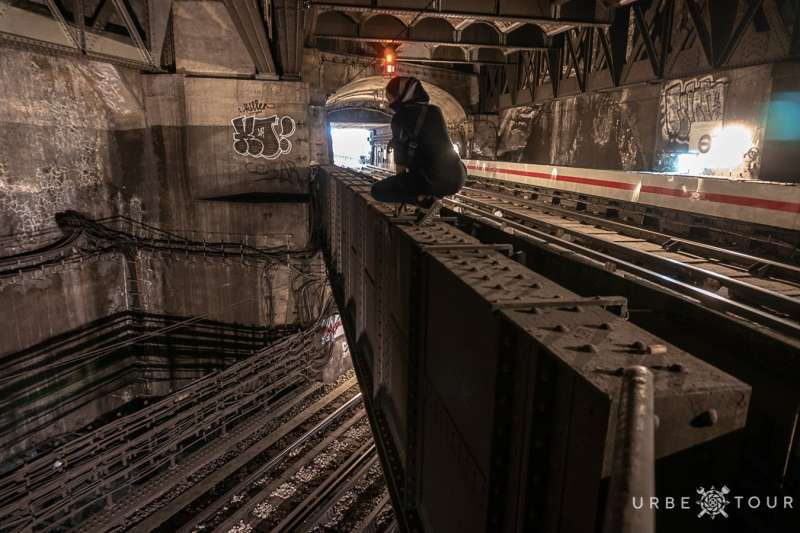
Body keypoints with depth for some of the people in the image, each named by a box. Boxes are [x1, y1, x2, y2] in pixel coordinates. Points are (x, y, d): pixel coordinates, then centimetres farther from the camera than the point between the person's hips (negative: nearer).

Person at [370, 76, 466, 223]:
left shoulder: (400, 118, -1)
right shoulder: (435, 111, 17)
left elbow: (400, 151, 6)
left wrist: (400, 172, 24)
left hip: (434, 180, -7)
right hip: (458, 178, 7)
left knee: (377, 191, 6)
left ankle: (426, 201, -7)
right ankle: (434, 196, 12)